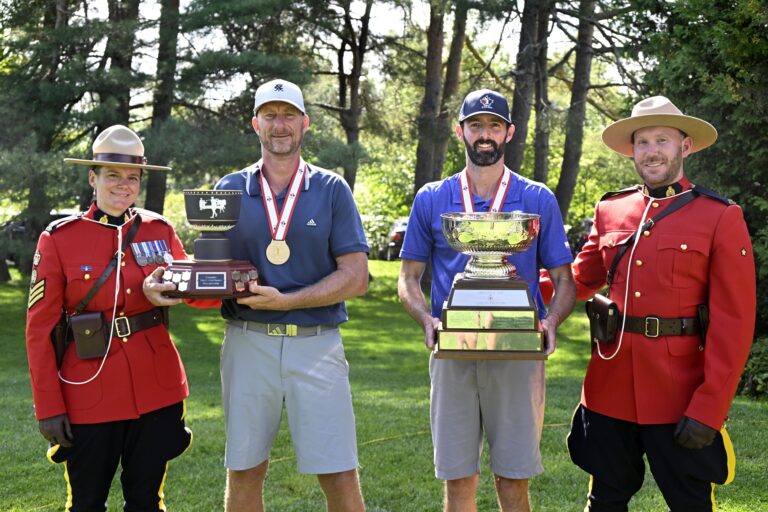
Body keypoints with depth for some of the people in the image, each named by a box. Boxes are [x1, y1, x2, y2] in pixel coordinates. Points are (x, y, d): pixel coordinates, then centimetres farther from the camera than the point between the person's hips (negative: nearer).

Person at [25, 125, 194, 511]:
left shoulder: (159, 230, 4)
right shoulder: (58, 238, -4)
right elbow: (40, 329, -4)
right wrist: (48, 407, -7)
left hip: (156, 388, 2)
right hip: (91, 391, -2)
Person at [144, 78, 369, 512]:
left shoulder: (332, 190, 4)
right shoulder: (229, 190, 9)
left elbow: (356, 277, -3)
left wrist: (285, 301, -14)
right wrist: (162, 284, -10)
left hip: (316, 344, -2)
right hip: (248, 343, 2)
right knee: (243, 473, 9)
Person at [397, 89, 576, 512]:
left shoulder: (538, 200, 6)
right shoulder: (431, 200, 7)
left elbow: (563, 279, 8)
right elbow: (408, 278, 10)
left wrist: (551, 322, -12)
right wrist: (428, 321, -10)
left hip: (518, 355, 0)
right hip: (453, 355, 1)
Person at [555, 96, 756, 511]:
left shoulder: (721, 218, -5)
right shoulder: (609, 211, 8)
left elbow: (733, 324, -9)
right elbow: (580, 279, 17)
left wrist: (708, 411, -14)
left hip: (680, 397, -3)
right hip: (610, 391, 4)